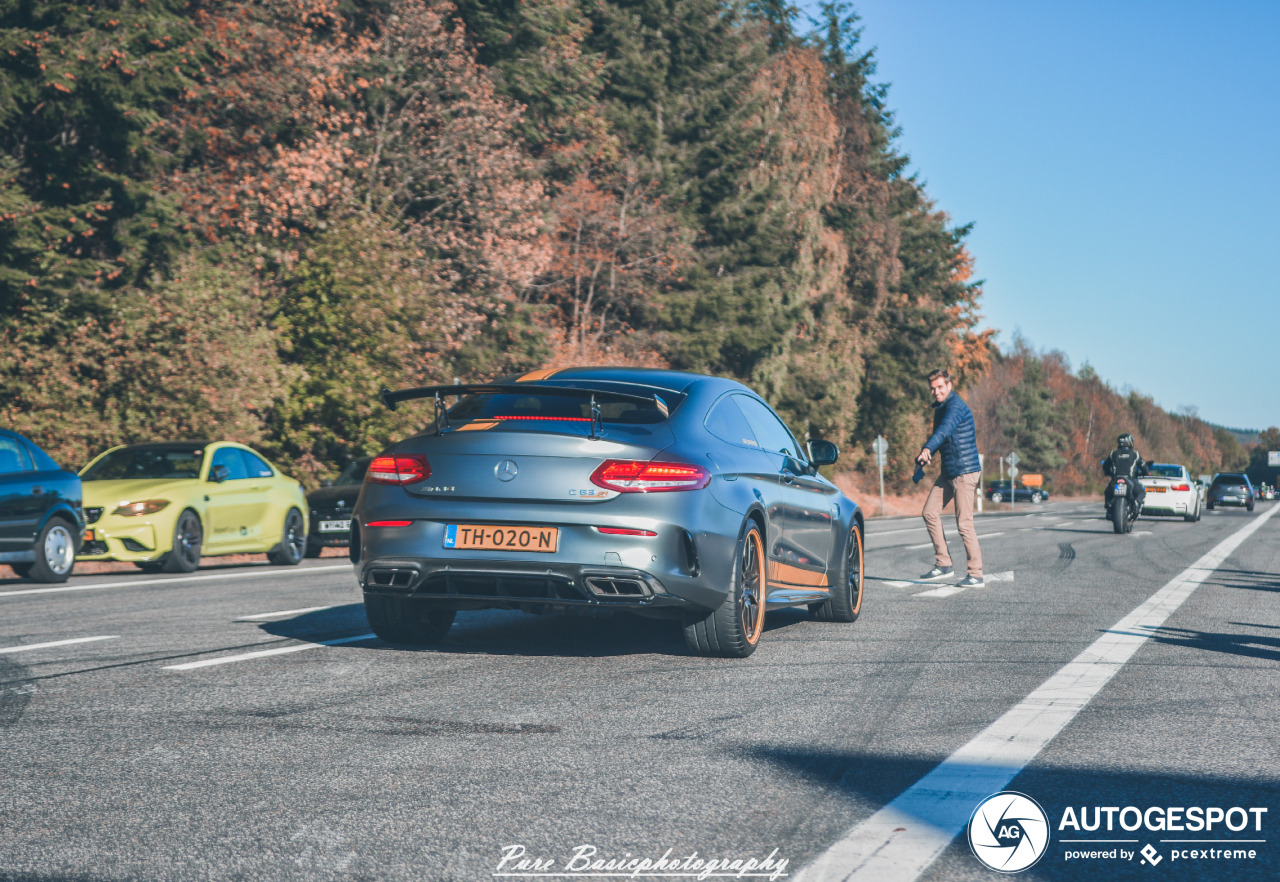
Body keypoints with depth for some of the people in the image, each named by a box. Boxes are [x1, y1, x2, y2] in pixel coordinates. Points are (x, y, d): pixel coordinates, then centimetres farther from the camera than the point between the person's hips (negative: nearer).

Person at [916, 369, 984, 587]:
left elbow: (945, 430, -37)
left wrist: (928, 449, -52)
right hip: (948, 473, 10)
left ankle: (976, 575, -2)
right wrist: (922, 460, 30)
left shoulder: (956, 406, -18)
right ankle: (943, 564, 13)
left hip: (965, 472, -10)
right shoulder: (940, 408, 14)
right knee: (930, 512, 7)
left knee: (964, 523, -9)